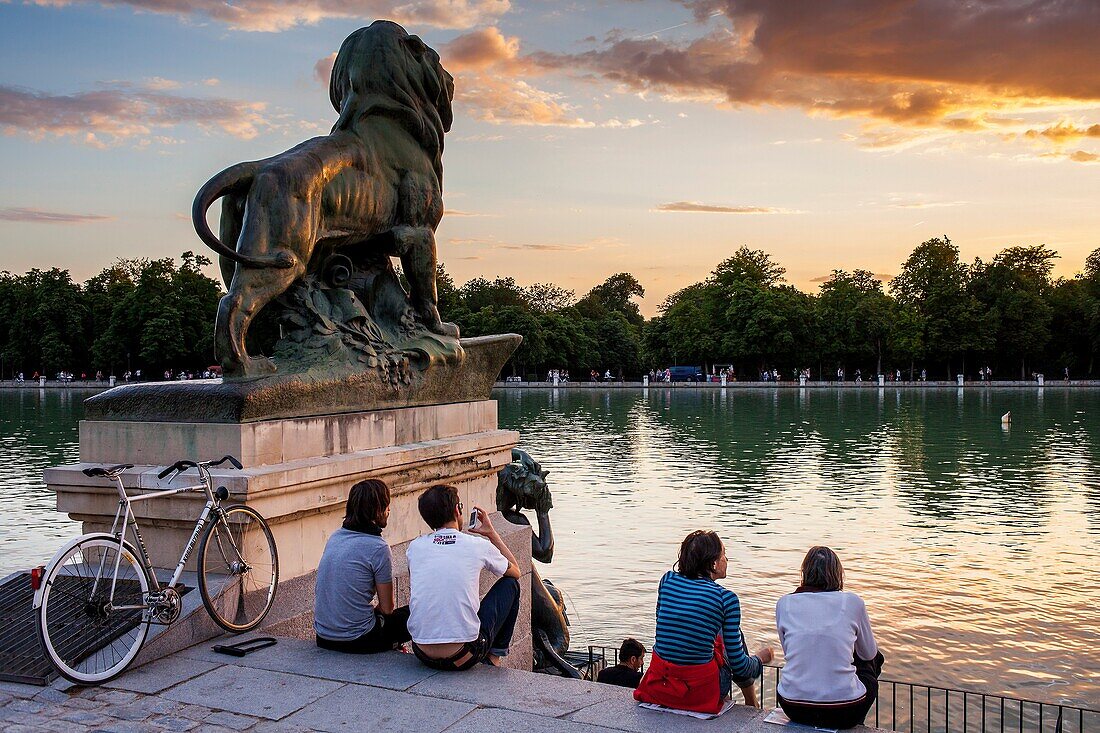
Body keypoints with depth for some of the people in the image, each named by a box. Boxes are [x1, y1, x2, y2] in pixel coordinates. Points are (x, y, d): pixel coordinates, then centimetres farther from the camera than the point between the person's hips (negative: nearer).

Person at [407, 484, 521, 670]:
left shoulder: (415, 546, 3)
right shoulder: (478, 545, -4)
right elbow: (516, 571, 16)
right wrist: (491, 533, 23)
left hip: (422, 654, 4)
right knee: (510, 584, 17)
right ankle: (495, 654, 27)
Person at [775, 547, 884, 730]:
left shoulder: (784, 603, 2)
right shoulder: (853, 602, -2)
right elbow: (869, 653, 13)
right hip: (842, 713, -3)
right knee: (874, 659, 30)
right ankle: (855, 724, 44)